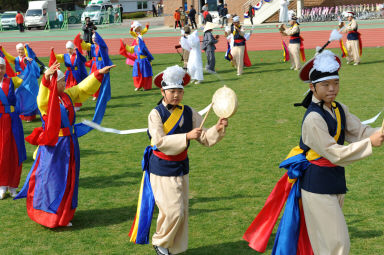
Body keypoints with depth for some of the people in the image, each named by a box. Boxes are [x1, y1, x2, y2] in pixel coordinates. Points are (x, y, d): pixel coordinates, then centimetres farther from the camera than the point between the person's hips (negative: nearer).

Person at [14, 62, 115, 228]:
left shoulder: (68, 95, 6)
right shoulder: (45, 100, -15)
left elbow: (84, 88, 17)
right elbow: (43, 97, -38)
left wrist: (99, 73, 15)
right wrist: (46, 77, -55)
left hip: (69, 143, 7)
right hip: (52, 145, -7)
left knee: (67, 180, 14)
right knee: (51, 178, -1)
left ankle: (64, 215, 26)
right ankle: (47, 216, 11)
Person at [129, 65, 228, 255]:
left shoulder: (189, 113, 1)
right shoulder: (156, 114, -14)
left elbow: (205, 139, 2)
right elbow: (160, 141, -26)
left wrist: (218, 129, -18)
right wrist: (186, 136, -34)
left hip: (182, 168, 5)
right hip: (162, 170, -5)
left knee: (182, 211, 11)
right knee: (173, 211, -9)